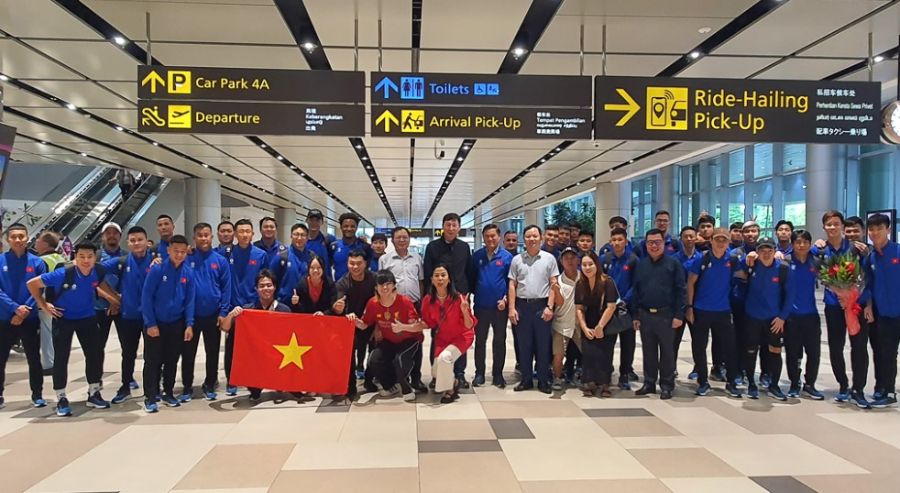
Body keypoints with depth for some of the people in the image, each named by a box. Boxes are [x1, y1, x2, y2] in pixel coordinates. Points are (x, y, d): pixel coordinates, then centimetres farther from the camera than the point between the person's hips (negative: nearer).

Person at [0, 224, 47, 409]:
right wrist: (15, 308, -18)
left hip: (30, 319, 0)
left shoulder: (37, 262, -2)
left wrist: (24, 312, -13)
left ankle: (37, 395, 19)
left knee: (34, 358, 7)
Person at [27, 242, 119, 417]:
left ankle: (94, 394, 20)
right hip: (63, 319, -3)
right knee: (61, 357, -2)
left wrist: (117, 300, 3)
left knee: (94, 354, 6)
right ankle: (61, 399, 10)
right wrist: (44, 305, -12)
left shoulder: (98, 271, -15)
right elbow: (32, 284, -15)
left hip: (87, 318, 4)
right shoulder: (63, 274, -27)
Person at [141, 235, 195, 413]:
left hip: (176, 324, 3)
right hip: (155, 323, -3)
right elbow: (146, 297, -12)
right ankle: (150, 398, 12)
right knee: (153, 361, 3)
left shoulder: (189, 273, -4)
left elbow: (190, 301, 0)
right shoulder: (157, 269, -13)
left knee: (172, 361, 13)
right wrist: (150, 323, -14)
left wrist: (189, 324, -6)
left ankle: (168, 393, 26)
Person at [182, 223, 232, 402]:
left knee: (213, 352, 11)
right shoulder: (187, 259, -3)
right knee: (188, 353, 8)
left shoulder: (220, 261, -2)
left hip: (213, 315, 1)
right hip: (191, 315, 0)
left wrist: (223, 312, -7)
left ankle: (209, 385, 26)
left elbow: (226, 288, -2)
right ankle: (187, 387, 21)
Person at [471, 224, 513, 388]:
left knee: (499, 341, 8)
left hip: (500, 306, -1)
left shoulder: (507, 257, -2)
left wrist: (506, 299, -10)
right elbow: (471, 278, 6)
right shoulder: (477, 255, 2)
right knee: (480, 340, 8)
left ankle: (498, 374, 18)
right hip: (481, 305, 1)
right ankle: (479, 373, 17)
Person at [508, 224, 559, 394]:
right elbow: (512, 285, 7)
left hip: (542, 305, -1)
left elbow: (553, 284, 0)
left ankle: (543, 381, 14)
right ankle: (526, 379, 17)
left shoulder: (549, 258, 3)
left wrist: (549, 307, -9)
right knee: (524, 344, 7)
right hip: (522, 305, 2)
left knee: (543, 344, 4)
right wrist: (512, 308, -1)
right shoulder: (517, 259, 7)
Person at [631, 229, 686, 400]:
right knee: (648, 351, 11)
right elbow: (635, 291, 9)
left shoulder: (673, 263, -3)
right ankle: (649, 383, 21)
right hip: (645, 315, 4)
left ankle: (667, 385, 14)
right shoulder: (640, 265, 8)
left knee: (667, 351, 4)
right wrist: (635, 315, 5)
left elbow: (680, 290, -6)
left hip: (666, 315, -3)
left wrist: (679, 315, -12)